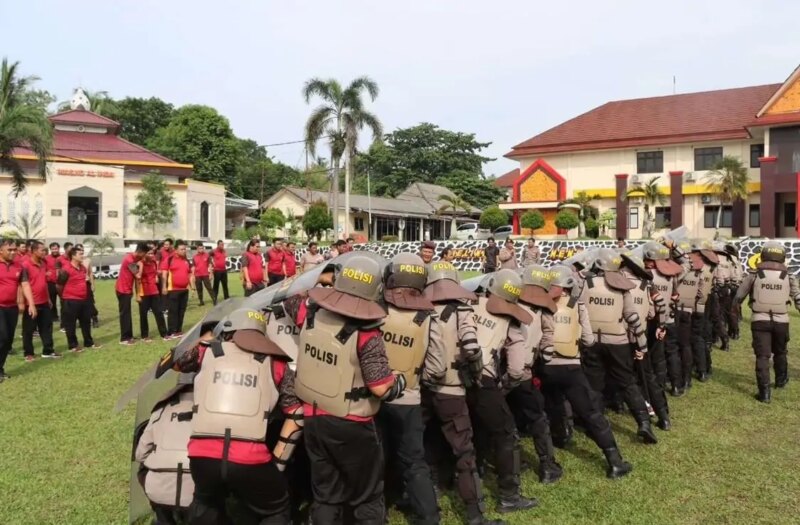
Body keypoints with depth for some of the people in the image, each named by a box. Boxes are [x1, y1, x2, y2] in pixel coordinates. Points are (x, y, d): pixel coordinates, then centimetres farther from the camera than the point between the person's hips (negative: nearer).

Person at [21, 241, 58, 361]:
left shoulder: (43, 264, 8)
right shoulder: (26, 265, -14)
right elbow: (25, 285, -19)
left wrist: (49, 299, 21)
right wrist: (31, 304, -24)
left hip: (44, 302, 7)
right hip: (31, 304, -7)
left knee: (47, 327, 11)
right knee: (29, 330, 6)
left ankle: (48, 351, 19)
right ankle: (28, 353, 17)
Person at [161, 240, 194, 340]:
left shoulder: (187, 261, 13)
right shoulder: (170, 259, -6)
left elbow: (190, 274, 19)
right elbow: (164, 274, -8)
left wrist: (192, 286, 13)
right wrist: (164, 287, -14)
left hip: (184, 289, 6)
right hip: (173, 290, -6)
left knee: (181, 311, 10)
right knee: (173, 311, -5)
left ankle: (178, 331, 18)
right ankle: (170, 333, -2)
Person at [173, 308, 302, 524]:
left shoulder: (207, 352, 14)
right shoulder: (275, 364, 13)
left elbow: (174, 362, 35)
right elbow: (296, 414, 9)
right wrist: (278, 461, 15)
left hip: (202, 456, 2)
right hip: (250, 461, -2)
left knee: (206, 506, 35)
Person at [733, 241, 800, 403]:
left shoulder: (754, 274, -3)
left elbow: (738, 296, 3)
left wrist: (732, 309, 21)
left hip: (760, 320, -2)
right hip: (781, 321, 2)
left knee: (762, 356, 0)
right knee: (780, 352, 24)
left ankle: (765, 392, -6)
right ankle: (781, 380, 46)